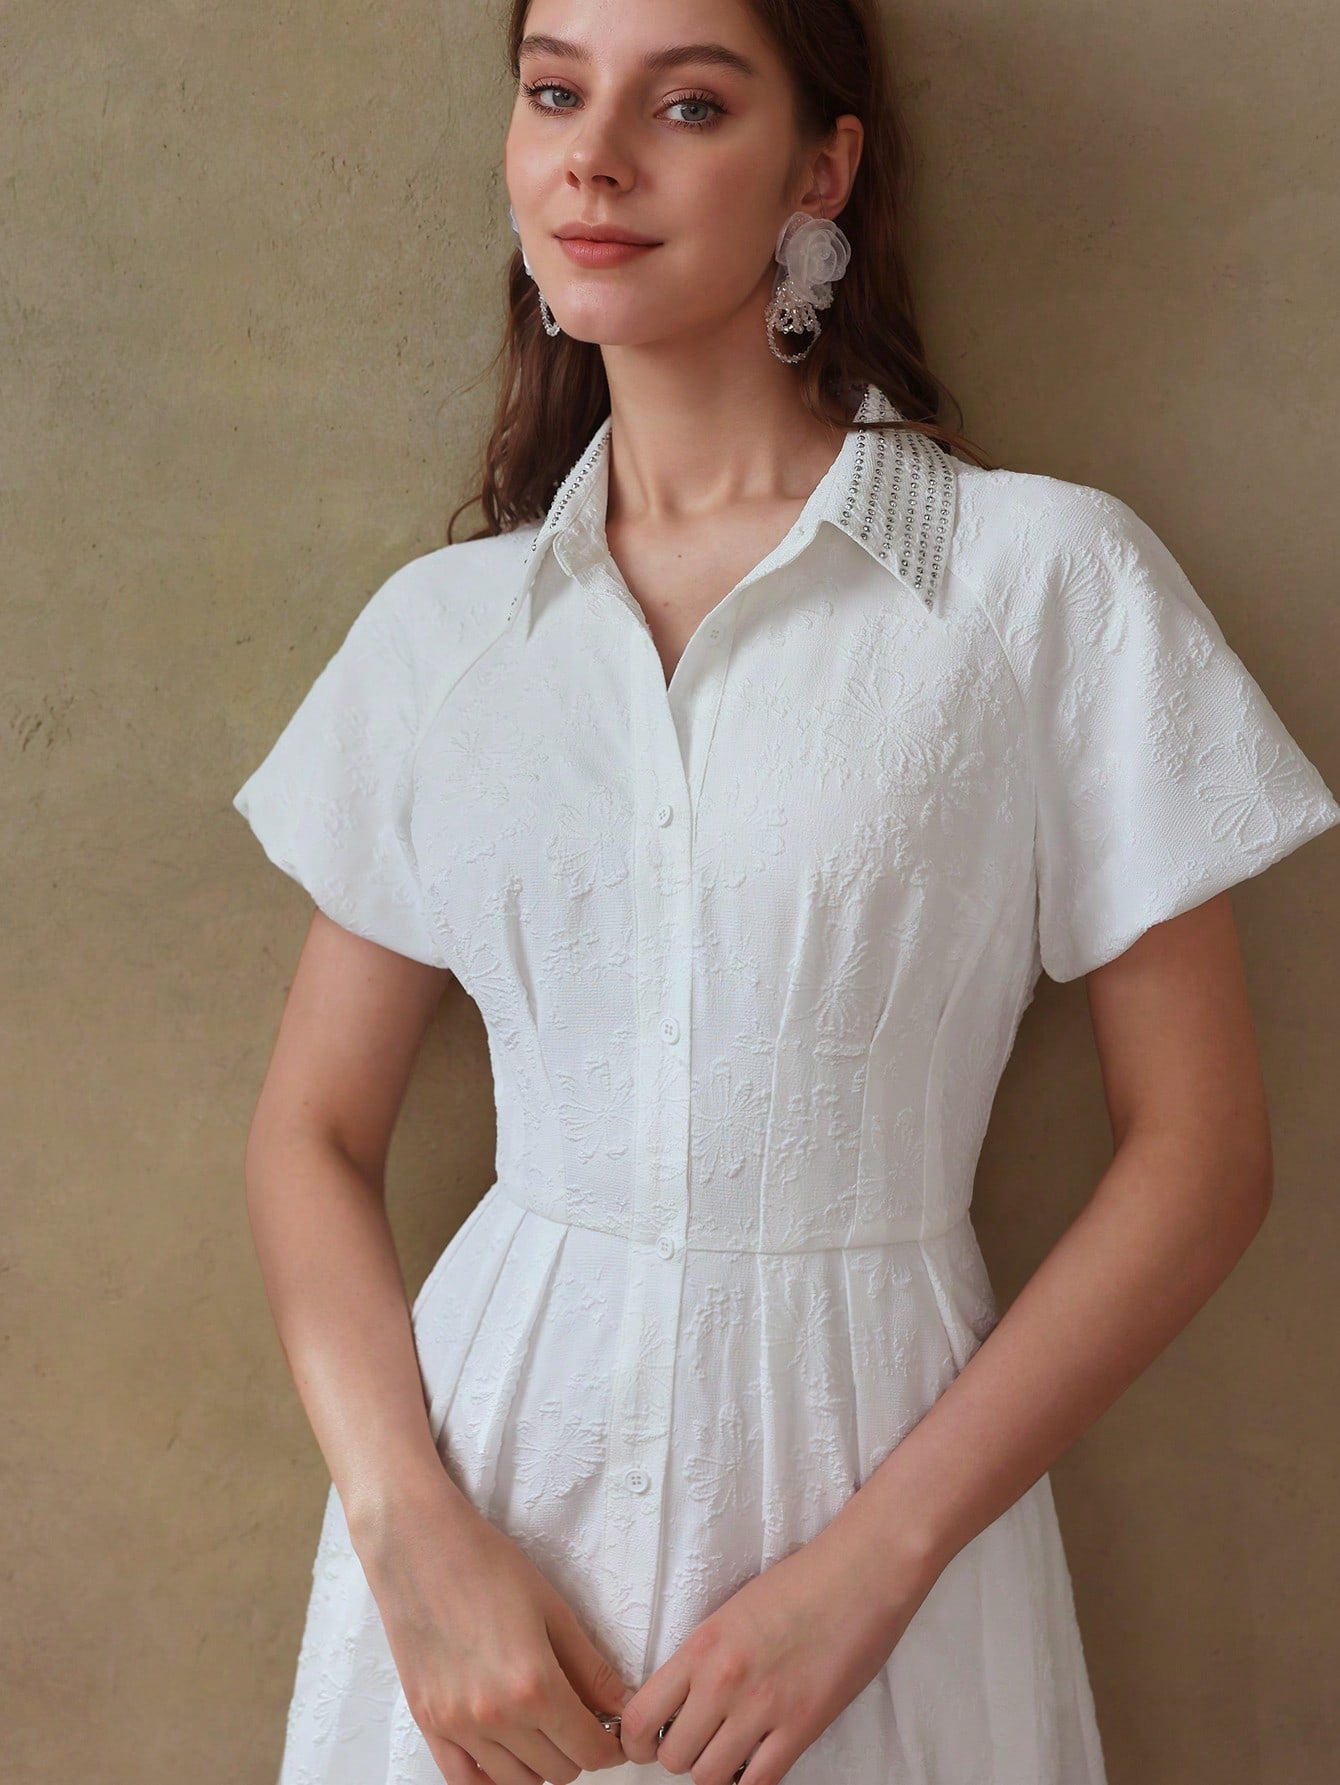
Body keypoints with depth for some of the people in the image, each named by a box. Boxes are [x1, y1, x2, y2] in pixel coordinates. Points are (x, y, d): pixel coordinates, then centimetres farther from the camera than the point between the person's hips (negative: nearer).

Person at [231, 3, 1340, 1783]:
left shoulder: (1058, 580, -6)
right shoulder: (441, 627, 4)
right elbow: (312, 1131, 5)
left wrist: (873, 1564, -13)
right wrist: (412, 1534, -10)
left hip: (873, 1454, -2)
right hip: (494, 1457, 3)